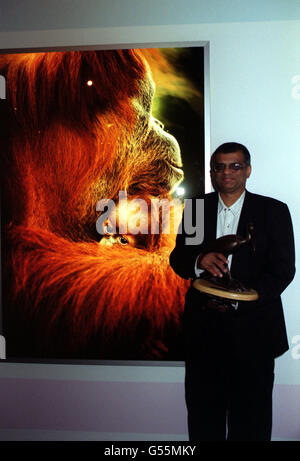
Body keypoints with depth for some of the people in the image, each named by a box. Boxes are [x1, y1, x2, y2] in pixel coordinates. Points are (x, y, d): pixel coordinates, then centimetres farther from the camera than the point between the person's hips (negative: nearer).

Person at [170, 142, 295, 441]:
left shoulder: (274, 211, -2)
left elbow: (282, 270, -7)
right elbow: (177, 259, 3)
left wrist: (237, 300, -19)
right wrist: (199, 261, -20)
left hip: (253, 329, -1)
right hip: (203, 326, 2)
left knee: (251, 419, 14)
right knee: (203, 409, 15)